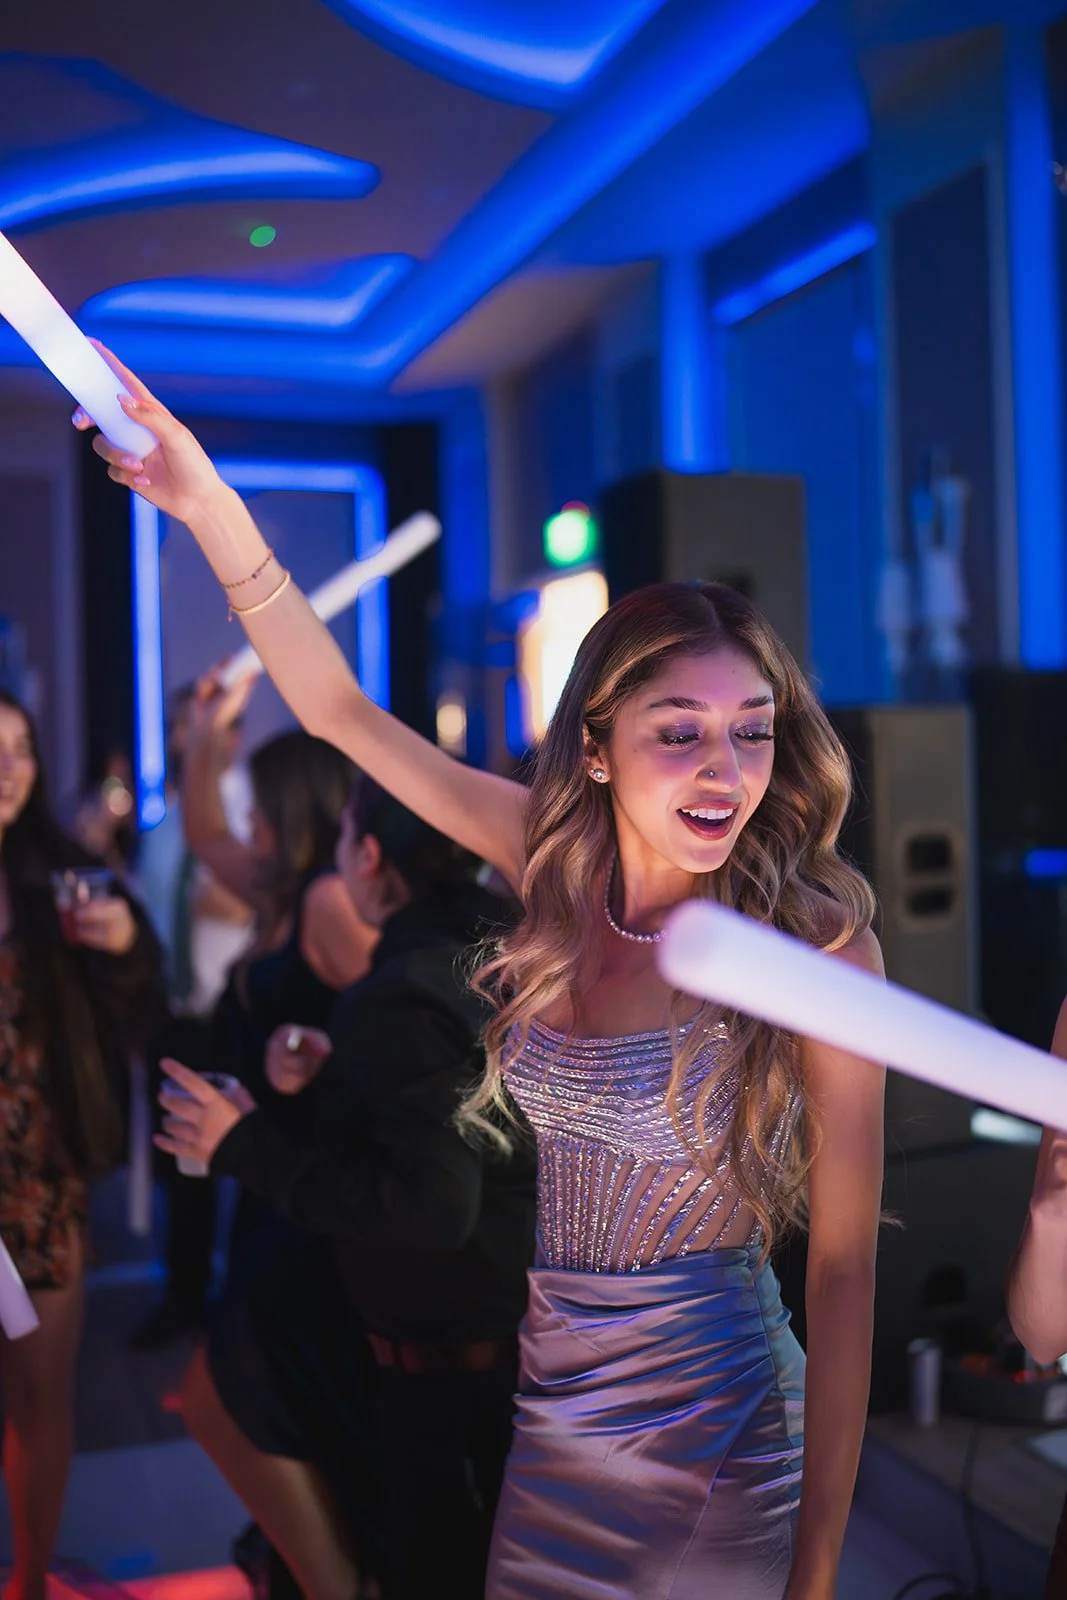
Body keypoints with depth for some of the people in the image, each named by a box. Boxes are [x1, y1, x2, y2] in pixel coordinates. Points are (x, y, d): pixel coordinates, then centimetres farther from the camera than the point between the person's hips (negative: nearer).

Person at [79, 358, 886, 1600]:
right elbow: (338, 712, -7)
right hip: (520, 1408, 4)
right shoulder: (556, 862, -8)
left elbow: (842, 1267, -15)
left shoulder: (818, 947, -20)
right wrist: (209, 507, -16)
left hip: (701, 1446, -4)